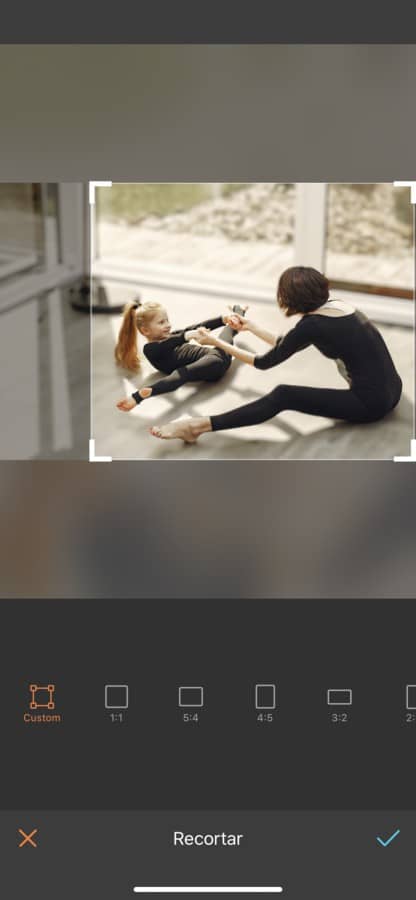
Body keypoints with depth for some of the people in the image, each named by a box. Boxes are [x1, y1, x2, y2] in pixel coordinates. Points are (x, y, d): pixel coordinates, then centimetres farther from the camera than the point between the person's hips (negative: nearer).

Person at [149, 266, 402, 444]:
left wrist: (215, 342, 4)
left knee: (283, 397, -13)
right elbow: (287, 346, 21)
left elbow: (264, 362, -3)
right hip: (390, 391, 8)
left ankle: (197, 427, -18)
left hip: (370, 403, -8)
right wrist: (251, 327, 28)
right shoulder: (334, 306, 8)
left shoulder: (312, 325, -14)